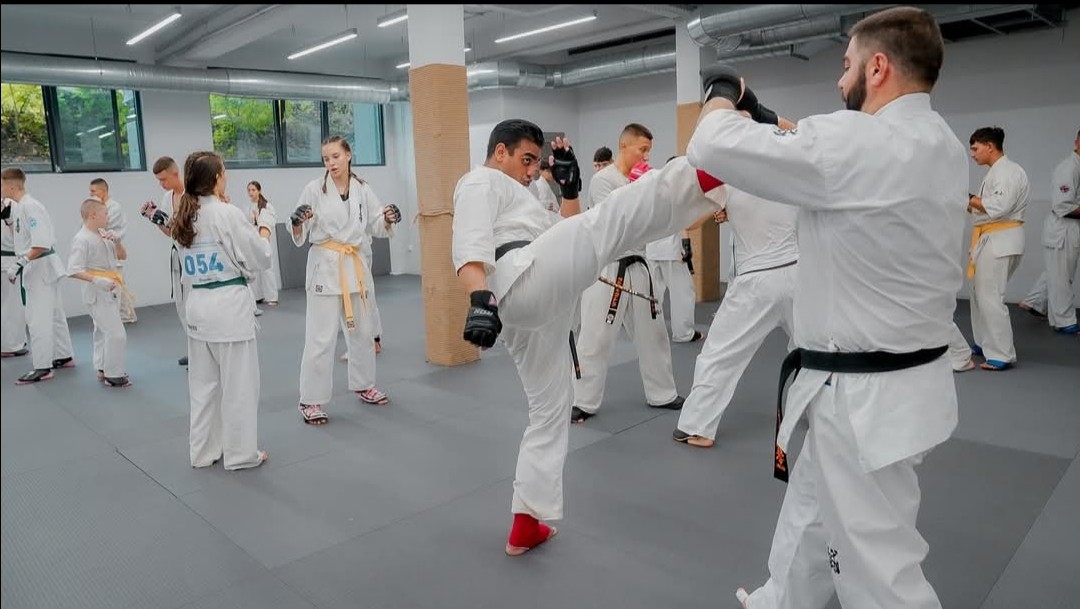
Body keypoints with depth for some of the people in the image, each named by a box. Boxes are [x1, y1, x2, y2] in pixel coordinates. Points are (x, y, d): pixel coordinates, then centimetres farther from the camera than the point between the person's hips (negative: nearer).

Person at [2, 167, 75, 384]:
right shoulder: (18, 206, 10)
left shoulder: (30, 206, -19)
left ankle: (42, 367, -1)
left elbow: (42, 244, -25)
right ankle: (64, 356, 28)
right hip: (36, 268, 10)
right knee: (54, 314, 17)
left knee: (38, 319, -6)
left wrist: (20, 262, -26)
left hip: (41, 267, -10)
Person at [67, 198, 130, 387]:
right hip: (97, 294, -9)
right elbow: (73, 270, -23)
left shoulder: (103, 234, 5)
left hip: (110, 292, 9)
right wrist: (96, 280, -33)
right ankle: (113, 375, 1)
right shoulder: (82, 239, -18)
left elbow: (122, 256, 12)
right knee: (117, 334, -10)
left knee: (103, 331, 19)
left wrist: (117, 241, -6)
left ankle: (103, 369, 31)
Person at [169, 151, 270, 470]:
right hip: (229, 304, -7)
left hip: (197, 303, 7)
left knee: (203, 381, 16)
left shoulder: (182, 218, 7)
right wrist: (263, 235, 9)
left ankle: (204, 450, 27)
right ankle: (241, 453, 13)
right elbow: (261, 259, -9)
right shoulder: (228, 214, -14)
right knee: (238, 383, 4)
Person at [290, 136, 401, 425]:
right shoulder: (314, 189, -6)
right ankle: (310, 400, 4)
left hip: (355, 265, 5)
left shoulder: (362, 189, 4)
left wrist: (389, 218, -11)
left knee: (362, 330, 16)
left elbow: (377, 228, 10)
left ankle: (363, 385, 35)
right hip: (325, 265, -4)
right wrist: (297, 223, -28)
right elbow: (300, 237, -5)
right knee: (321, 336, -6)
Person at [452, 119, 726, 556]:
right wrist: (480, 298, -29)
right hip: (525, 280, -10)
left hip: (528, 314, 10)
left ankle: (526, 526, 24)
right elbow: (470, 245, -12)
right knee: (615, 215, -21)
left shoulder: (513, 199, 40)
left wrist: (569, 186, 21)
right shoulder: (481, 183, 10)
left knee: (551, 408, 16)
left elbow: (566, 235, 33)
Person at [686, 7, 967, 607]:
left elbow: (714, 148, -20)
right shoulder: (943, 147, 6)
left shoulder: (863, 142, -24)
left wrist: (724, 93, 1)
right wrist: (762, 112, 15)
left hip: (864, 396, -10)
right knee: (812, 510, 28)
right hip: (905, 377, 10)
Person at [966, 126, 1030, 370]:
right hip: (991, 239, 10)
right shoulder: (997, 172, 18)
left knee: (990, 298, -10)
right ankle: (985, 344, 25)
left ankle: (1003, 355, -5)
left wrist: (968, 198, -13)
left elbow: (998, 207, -25)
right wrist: (968, 205, 7)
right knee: (980, 294, 15)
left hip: (1000, 241, -10)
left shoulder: (1008, 171, -13)